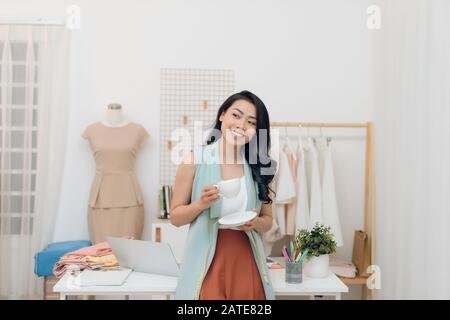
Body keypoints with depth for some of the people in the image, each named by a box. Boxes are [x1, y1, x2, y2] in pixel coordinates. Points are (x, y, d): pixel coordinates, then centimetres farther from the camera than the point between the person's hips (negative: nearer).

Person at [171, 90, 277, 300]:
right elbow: (175, 217, -2)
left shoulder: (260, 168, 3)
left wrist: (255, 223, -11)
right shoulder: (195, 160, -6)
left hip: (247, 264, 3)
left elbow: (267, 220, 10)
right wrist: (200, 204, -19)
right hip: (206, 265, -3)